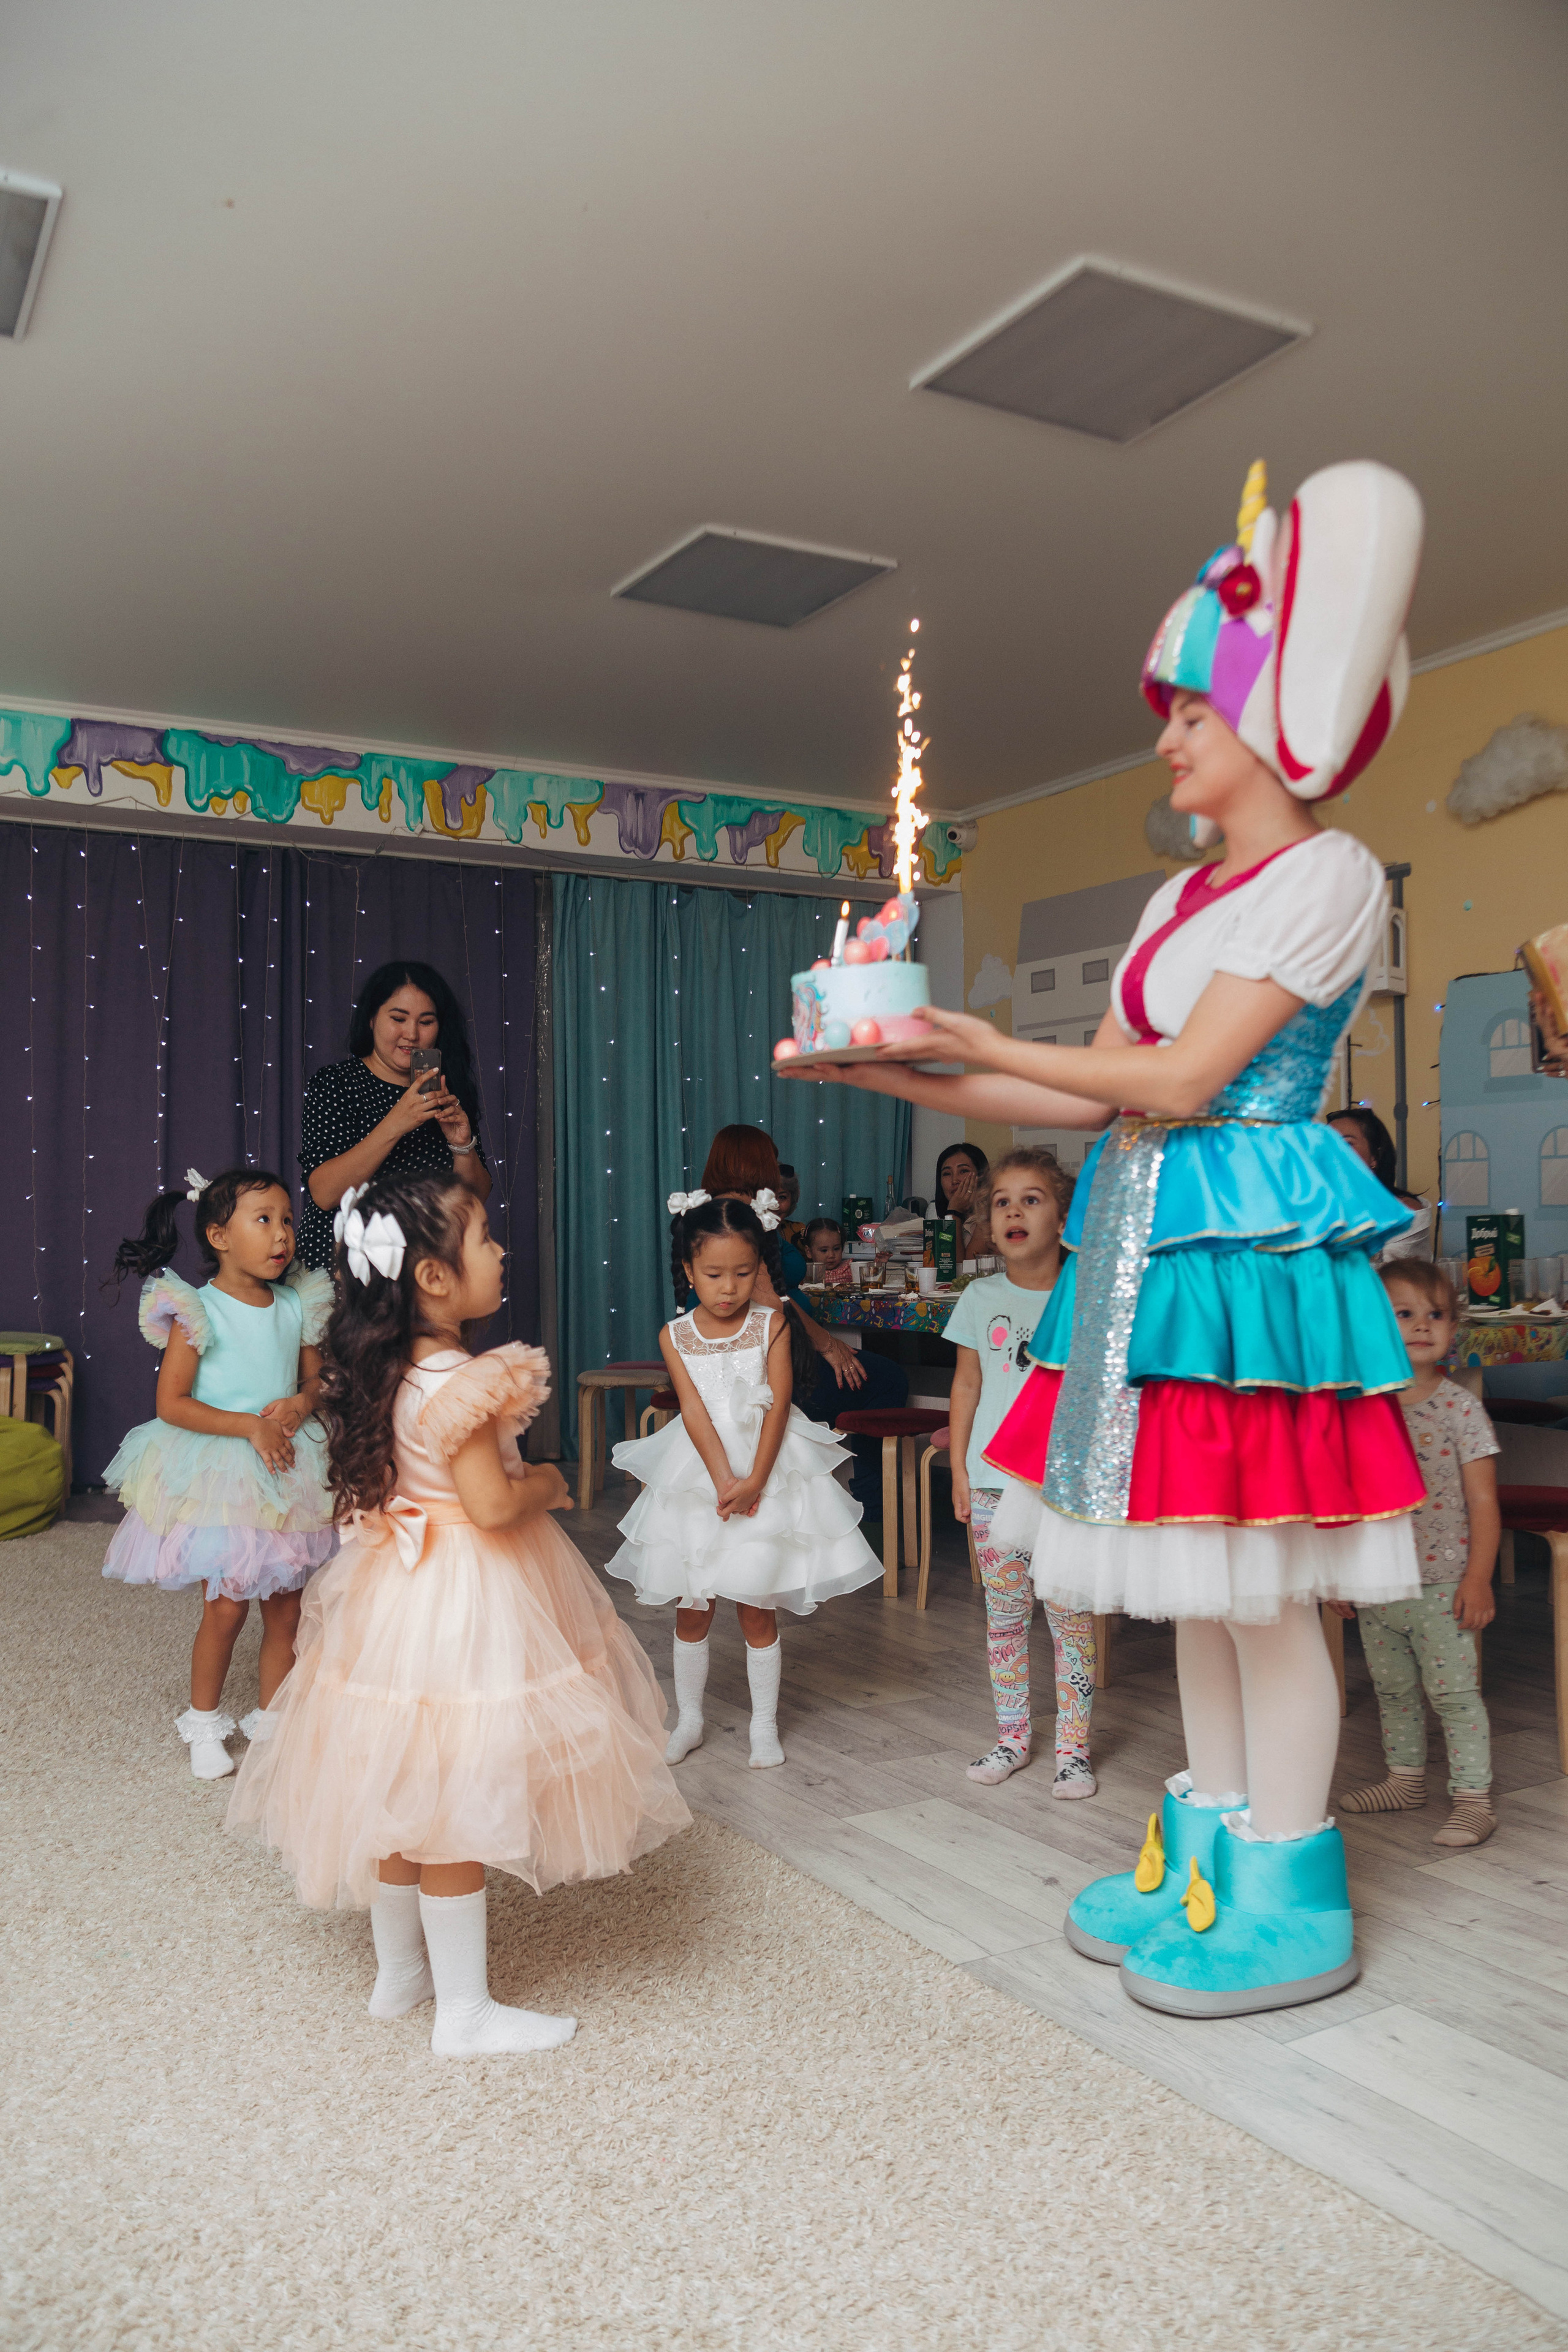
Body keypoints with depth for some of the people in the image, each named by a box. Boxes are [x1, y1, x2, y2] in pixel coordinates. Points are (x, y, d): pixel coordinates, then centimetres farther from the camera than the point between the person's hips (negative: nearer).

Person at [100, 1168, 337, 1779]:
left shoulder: (297, 1305, 1)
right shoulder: (198, 1311, -12)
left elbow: (315, 1377, 12)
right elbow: (172, 1404, -15)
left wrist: (302, 1404, -10)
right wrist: (251, 1425, -21)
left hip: (288, 1473, 4)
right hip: (219, 1478, -4)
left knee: (285, 1607, 9)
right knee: (226, 1607, 2)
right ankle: (204, 1721, 25)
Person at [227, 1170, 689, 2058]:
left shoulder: (390, 1369, 3)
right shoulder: (460, 1383, -25)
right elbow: (491, 1503, -26)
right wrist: (546, 1486, -8)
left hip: (400, 1586, 9)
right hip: (463, 1602, -9)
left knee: (405, 1795, 20)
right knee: (456, 1804, 3)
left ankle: (401, 1970, 38)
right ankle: (466, 2011, 18)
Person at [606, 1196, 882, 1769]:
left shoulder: (770, 1325, -3)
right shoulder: (676, 1335, -1)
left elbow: (778, 1405, -9)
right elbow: (695, 1413, -10)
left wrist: (755, 1480, -17)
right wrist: (723, 1481, -20)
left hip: (767, 1470, -1)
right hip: (698, 1476, 1)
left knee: (757, 1608, 5)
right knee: (692, 1608, 10)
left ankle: (765, 1723, 20)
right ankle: (689, 1718, 26)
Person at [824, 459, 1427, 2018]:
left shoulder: (1327, 872, -7)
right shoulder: (1184, 895, 19)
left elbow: (1184, 1080, -16)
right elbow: (1094, 1092, 13)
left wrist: (983, 1043, -14)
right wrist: (905, 1077, 7)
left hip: (1246, 1240, -8)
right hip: (1148, 1241, 8)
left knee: (1260, 1584, -2)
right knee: (1195, 1575, 13)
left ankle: (1286, 1907, 13)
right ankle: (1204, 1859, 26)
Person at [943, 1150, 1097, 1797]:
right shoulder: (982, 1299, 4)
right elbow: (967, 1387, 9)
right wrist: (959, 1470, 6)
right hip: (995, 1480, 2)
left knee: (1070, 1614, 2)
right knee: (1004, 1612, 9)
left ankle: (1073, 1746, 14)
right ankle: (1011, 1737, 22)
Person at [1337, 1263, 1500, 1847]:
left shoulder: (1460, 1408, -9)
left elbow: (1483, 1501, -8)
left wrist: (1478, 1578, -14)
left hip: (1441, 1584, -5)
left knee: (1453, 1690, -1)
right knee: (1391, 1688, 17)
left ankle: (1474, 1798, 10)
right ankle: (1406, 1779, 32)